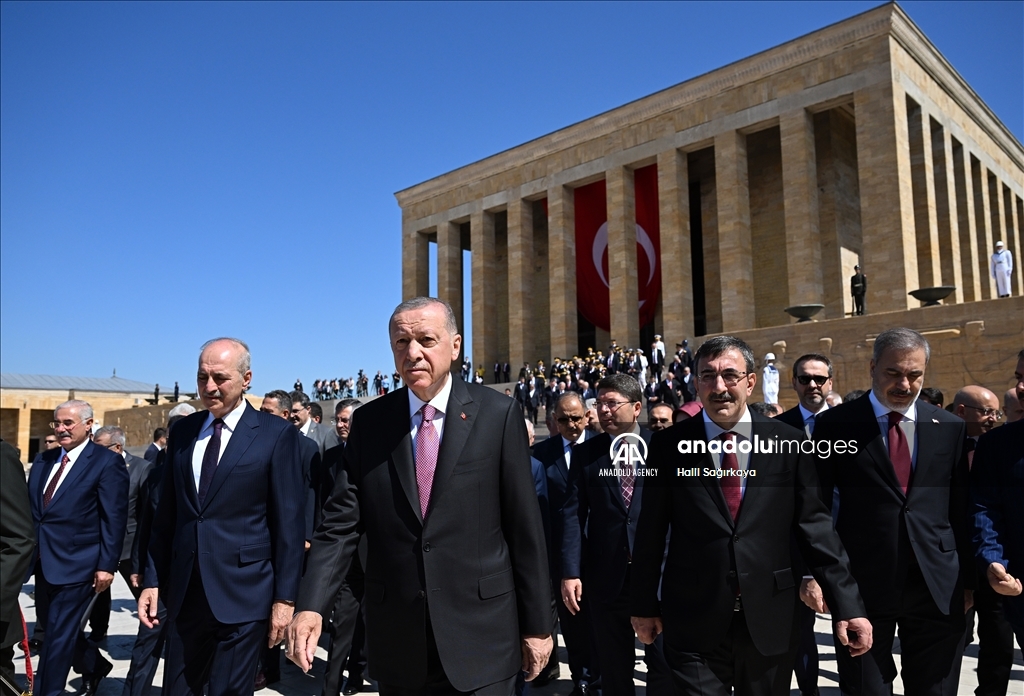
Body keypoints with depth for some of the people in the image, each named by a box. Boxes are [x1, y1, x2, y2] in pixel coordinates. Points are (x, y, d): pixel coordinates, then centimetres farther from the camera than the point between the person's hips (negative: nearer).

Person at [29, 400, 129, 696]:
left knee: (58, 635, 0)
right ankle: (94, 665, 41)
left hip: (76, 563, -7)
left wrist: (107, 565, -14)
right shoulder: (45, 459, 10)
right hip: (45, 562, 7)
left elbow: (114, 519, -12)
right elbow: (33, 510, 15)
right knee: (63, 629, 18)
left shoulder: (107, 462, -10)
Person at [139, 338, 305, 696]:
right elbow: (166, 515, 12)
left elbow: (289, 524, -8)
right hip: (185, 593, 5)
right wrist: (152, 580, 10)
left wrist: (285, 597, -9)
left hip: (242, 594, -5)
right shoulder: (182, 432, 8)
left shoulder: (276, 434, -8)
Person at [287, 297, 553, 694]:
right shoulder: (369, 422, 1)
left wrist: (538, 624, -2)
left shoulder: (499, 415, -7)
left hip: (480, 636, -2)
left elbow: (524, 527, -5)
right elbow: (340, 523, -2)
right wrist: (310, 606, -15)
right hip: (396, 642, 3)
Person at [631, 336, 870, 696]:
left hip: (770, 622, 2)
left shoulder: (789, 444, -2)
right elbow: (650, 532, 1)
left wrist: (847, 605, -3)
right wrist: (644, 606, 6)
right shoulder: (669, 446, -4)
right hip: (694, 623, -1)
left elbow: (815, 527, 0)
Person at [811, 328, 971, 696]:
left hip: (938, 589, 3)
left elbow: (961, 510, 8)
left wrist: (967, 580, 8)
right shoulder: (835, 424, -4)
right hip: (862, 587, -2)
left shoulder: (950, 427, 5)